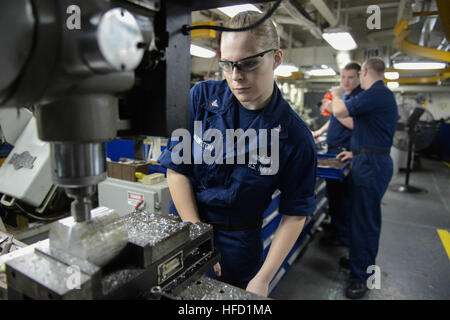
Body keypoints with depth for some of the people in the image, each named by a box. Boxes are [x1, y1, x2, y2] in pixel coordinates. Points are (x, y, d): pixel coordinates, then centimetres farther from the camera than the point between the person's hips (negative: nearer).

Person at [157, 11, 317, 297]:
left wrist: (263, 278, -12)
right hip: (183, 222, 3)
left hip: (238, 241, -2)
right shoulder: (201, 97, -13)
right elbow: (177, 169, -11)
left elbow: (295, 214, -9)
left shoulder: (295, 136, -16)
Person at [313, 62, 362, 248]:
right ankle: (335, 225, 35)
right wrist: (320, 132, 24)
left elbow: (354, 124, -24)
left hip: (346, 152, -9)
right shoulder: (341, 96, 16)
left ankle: (344, 237, 11)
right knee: (332, 190, 18)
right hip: (333, 150, 9)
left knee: (342, 194, -2)